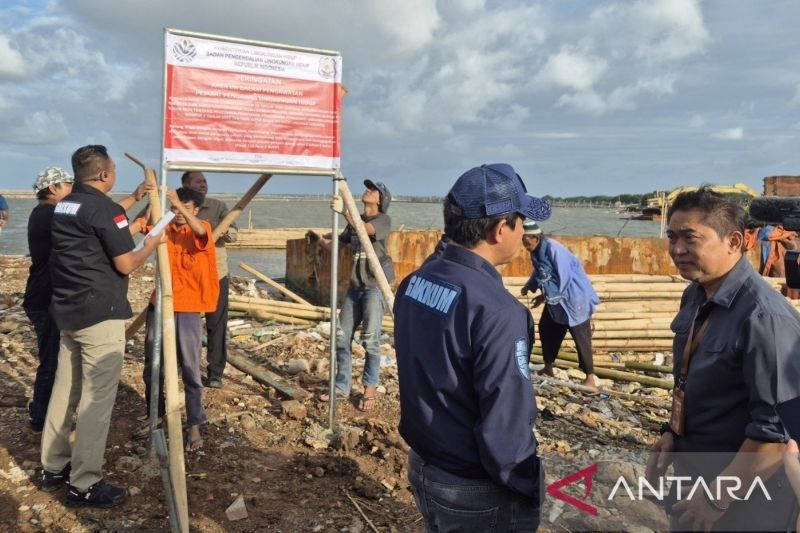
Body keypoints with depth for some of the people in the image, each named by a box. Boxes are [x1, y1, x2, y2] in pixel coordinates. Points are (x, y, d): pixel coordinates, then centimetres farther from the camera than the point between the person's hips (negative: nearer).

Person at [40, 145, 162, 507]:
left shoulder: (63, 206, 12)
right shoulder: (104, 208, -15)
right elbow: (126, 264, -15)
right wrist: (150, 246, 4)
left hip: (67, 311, 9)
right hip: (100, 315, -9)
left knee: (65, 391, 16)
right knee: (97, 398, -3)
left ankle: (54, 468, 27)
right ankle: (84, 485, 2)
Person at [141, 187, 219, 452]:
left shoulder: (202, 228, -1)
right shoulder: (164, 228, 8)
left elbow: (199, 231, -25)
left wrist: (181, 204, -37)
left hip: (188, 310, -4)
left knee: (190, 370, 1)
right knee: (152, 366, 13)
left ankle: (195, 426, 10)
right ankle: (156, 416, 32)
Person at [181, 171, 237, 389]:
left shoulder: (218, 206, 2)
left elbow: (233, 234, -10)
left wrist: (219, 230, -31)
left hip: (216, 275, -1)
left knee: (217, 326, 0)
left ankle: (215, 374, 8)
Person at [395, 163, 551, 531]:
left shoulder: (413, 284, -3)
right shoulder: (497, 312, -28)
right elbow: (506, 425, -25)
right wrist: (529, 492, -9)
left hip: (421, 468, 7)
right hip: (476, 492, -7)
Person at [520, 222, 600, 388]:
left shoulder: (553, 249, -27)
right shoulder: (536, 251, 0)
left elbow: (564, 279, -26)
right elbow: (539, 272, 16)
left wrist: (544, 296, -17)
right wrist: (529, 286, 0)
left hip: (574, 297, -9)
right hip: (556, 299, 9)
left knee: (581, 337, -3)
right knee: (546, 329, 15)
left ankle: (590, 376, 8)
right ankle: (548, 368, 29)